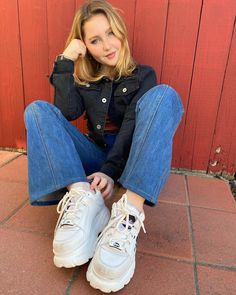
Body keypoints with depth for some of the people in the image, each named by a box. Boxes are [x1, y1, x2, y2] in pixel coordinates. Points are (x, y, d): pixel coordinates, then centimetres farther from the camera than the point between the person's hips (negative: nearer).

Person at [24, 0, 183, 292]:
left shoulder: (143, 75, 4)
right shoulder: (84, 79, 12)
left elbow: (132, 126, -12)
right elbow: (67, 113, -8)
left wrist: (111, 170, -25)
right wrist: (66, 62, -10)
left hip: (131, 158, -2)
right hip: (94, 156, 3)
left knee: (164, 95, -25)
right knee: (38, 109, -11)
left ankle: (131, 211, -42)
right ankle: (82, 197, -34)